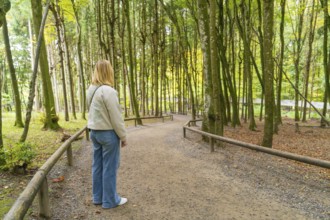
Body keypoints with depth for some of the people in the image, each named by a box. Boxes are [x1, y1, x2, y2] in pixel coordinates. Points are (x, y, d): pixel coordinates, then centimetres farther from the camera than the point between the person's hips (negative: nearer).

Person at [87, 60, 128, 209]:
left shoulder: (91, 90, 6)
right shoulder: (108, 91, -19)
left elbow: (93, 113, 12)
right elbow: (116, 118, -18)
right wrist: (123, 136, -9)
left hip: (94, 132, 8)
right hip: (108, 133, -8)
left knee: (97, 165, 16)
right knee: (109, 167, 4)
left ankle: (98, 197, 30)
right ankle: (110, 200, 18)